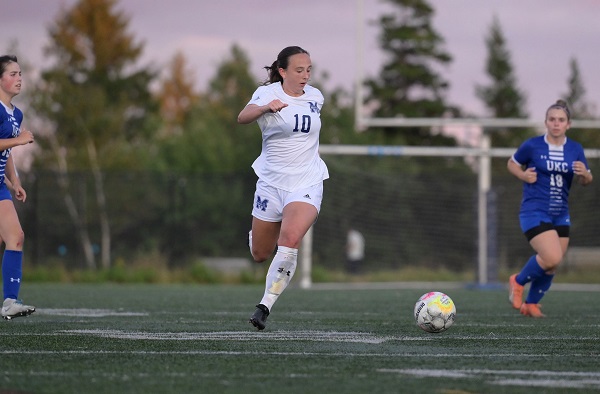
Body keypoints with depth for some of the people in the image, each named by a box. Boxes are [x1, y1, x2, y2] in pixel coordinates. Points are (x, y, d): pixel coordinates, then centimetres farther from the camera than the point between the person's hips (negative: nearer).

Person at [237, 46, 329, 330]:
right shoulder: (267, 93, -10)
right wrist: (266, 108, -49)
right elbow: (242, 118, -32)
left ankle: (265, 307, -17)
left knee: (290, 241, -25)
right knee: (260, 254, 11)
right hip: (271, 182, -1)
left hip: (306, 184, 1)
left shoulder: (315, 97, 3)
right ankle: (255, 234, 50)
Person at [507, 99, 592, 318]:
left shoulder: (575, 149, 4)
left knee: (551, 265, 8)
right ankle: (518, 281, 6)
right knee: (552, 258, -21)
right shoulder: (532, 146, -7)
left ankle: (531, 304, 29)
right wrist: (524, 175, -12)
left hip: (561, 214, 5)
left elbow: (586, 180, 11)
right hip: (534, 211, -5)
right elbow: (512, 163, 9)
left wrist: (584, 173, -12)